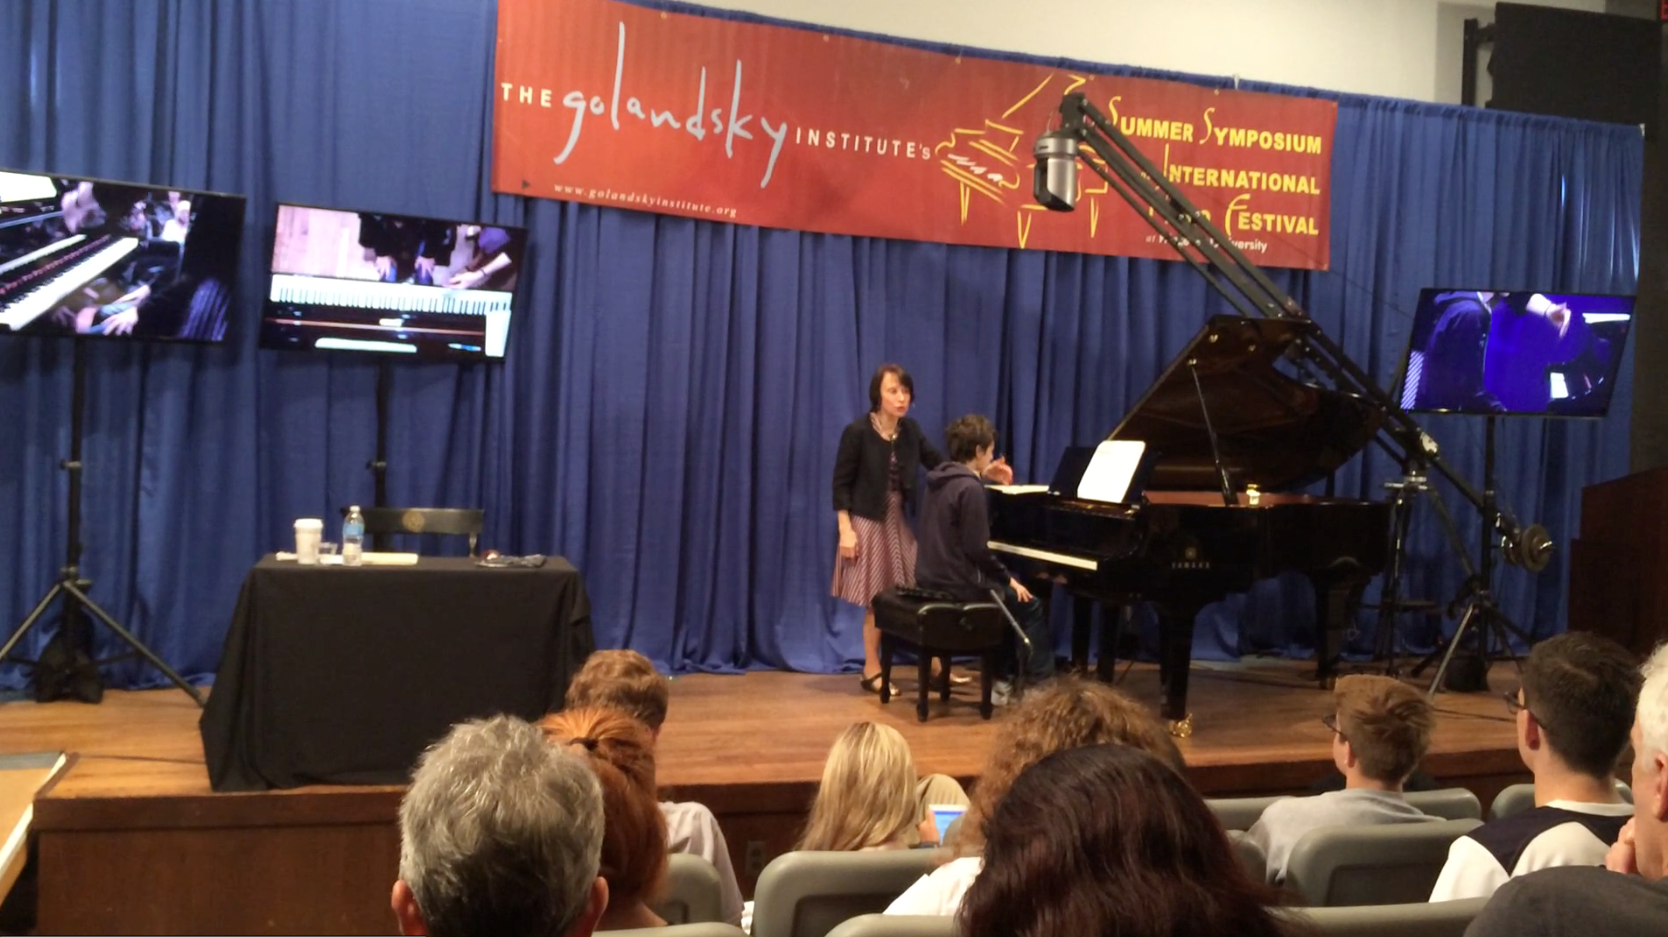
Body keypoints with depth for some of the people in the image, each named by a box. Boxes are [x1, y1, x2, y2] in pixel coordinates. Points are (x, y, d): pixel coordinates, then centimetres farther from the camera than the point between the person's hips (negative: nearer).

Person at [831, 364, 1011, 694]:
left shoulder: (910, 430, 3)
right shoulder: (857, 432, -13)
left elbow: (939, 464, 3)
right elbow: (841, 484, -11)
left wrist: (983, 471, -9)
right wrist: (846, 530, -16)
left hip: (899, 521, 6)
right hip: (868, 523, -5)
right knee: (876, 600, 1)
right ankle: (872, 671, 14)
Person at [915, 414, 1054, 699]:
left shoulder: (942, 480, 9)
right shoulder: (970, 489, -19)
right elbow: (977, 549, -19)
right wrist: (1009, 579, -6)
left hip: (934, 578, 10)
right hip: (958, 584, -10)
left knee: (1008, 601, 28)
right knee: (1030, 606, 5)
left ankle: (1002, 678, 30)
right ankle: (1040, 684, 6)